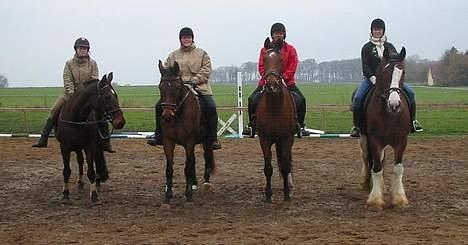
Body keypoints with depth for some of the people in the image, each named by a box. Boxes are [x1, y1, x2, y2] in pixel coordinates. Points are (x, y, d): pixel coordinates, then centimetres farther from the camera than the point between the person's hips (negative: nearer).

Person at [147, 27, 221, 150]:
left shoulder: (202, 53, 9)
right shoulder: (173, 55, 16)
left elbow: (206, 69, 0)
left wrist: (196, 79, -15)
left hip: (199, 88, -2)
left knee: (211, 107, -25)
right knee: (159, 106, -10)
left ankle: (213, 138, -15)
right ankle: (159, 136, 3)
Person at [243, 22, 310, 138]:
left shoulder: (290, 50, 0)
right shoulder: (265, 50, 2)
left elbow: (292, 68, -6)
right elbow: (261, 67, -1)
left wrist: (282, 77, -20)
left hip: (286, 81, -1)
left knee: (301, 100, -19)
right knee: (252, 99, -15)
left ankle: (300, 126, -6)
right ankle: (251, 125, 0)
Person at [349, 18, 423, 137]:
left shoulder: (390, 46, 14)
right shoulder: (367, 47, 5)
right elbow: (365, 67, -5)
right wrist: (372, 78, -22)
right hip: (371, 78, -2)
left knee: (410, 93, -13)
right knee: (358, 98, -26)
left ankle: (413, 121, -1)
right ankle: (356, 126, -14)